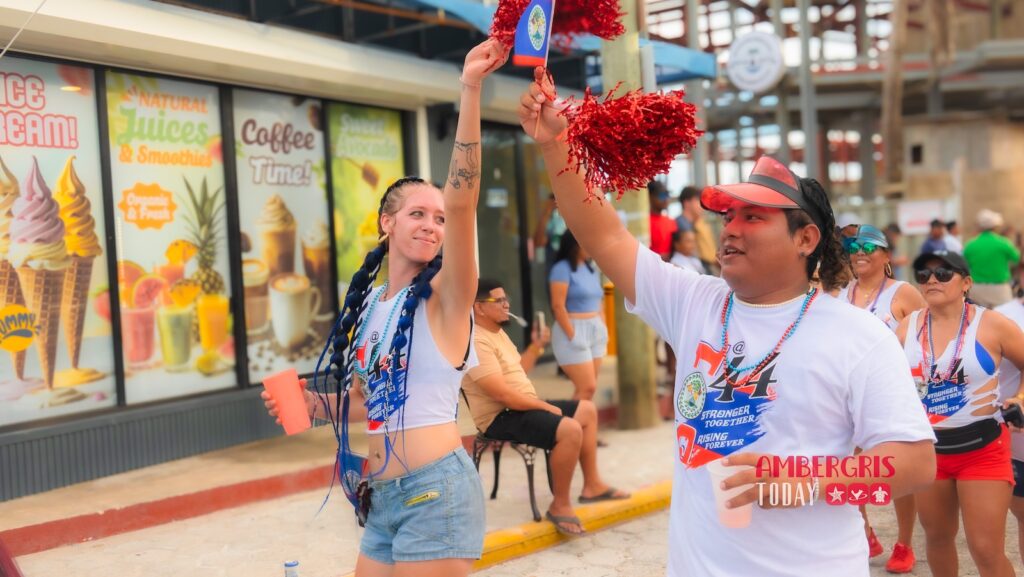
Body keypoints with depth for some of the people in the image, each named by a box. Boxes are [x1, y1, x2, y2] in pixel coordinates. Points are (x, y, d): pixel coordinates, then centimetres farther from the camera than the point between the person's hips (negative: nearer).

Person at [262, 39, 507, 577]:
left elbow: (461, 202, -24)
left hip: (436, 489, -6)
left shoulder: (444, 296, -8)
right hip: (382, 496, 7)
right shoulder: (367, 303, 9)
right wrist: (311, 402, 2)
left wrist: (470, 89, -31)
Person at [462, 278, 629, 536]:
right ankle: (560, 505, -13)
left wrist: (536, 346, 10)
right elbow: (502, 394, -27)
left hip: (522, 407, 11)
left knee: (586, 409, 15)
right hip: (501, 418, -11)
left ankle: (592, 485, 19)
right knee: (570, 429, -28)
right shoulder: (477, 342, -21)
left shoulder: (498, 332, 13)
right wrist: (545, 406, -18)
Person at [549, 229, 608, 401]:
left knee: (588, 389, 7)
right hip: (574, 330, -8)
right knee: (587, 388, -12)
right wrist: (572, 335, -17)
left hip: (595, 331, 8)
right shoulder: (562, 269, -10)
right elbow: (558, 305, -16)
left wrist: (604, 330, 10)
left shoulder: (592, 269, 14)